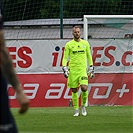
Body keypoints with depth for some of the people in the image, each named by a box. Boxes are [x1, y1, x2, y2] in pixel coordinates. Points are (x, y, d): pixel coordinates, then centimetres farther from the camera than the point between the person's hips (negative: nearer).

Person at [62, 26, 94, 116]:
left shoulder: (85, 43, 8)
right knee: (74, 91, 2)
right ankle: (76, 110, 14)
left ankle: (83, 106, 7)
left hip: (83, 70, 0)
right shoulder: (69, 45, 2)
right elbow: (65, 58, 2)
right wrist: (65, 69, -9)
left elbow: (89, 56, 15)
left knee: (84, 88, -17)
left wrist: (91, 68, 13)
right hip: (72, 70, 0)